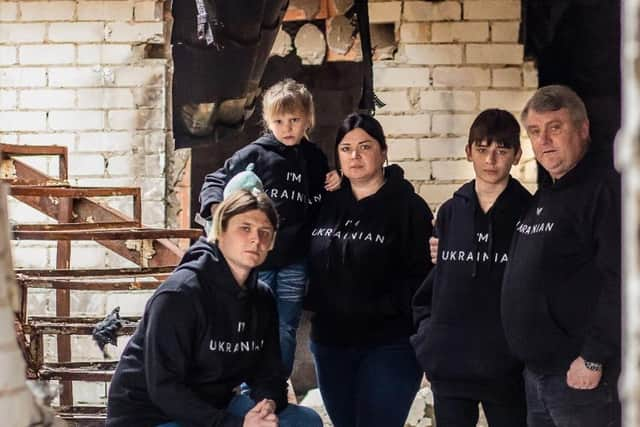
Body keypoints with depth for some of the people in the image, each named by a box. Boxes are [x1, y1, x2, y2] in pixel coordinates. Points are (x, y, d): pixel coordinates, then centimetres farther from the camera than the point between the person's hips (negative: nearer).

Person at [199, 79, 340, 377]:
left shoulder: (315, 159, 8)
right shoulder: (255, 154, -4)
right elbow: (215, 181, -1)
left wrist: (332, 188, 1)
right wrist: (216, 207, -21)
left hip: (294, 263, 3)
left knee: (286, 332, 9)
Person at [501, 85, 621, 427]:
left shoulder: (605, 190, -12)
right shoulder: (543, 197, 16)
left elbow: (617, 279, -21)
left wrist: (593, 358, -22)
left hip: (578, 373, -9)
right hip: (536, 371, 9)